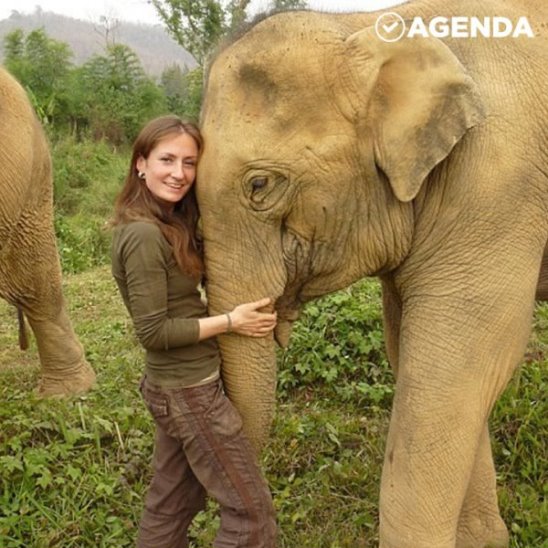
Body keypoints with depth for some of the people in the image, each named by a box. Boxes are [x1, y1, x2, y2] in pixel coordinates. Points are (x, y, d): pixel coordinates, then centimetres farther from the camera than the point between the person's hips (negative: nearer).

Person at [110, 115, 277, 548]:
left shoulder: (170, 225, 6)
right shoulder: (144, 234, -22)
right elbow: (153, 331, -22)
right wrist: (231, 321, -16)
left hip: (175, 387, 9)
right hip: (190, 393, -9)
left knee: (171, 506, 21)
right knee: (251, 510, 2)